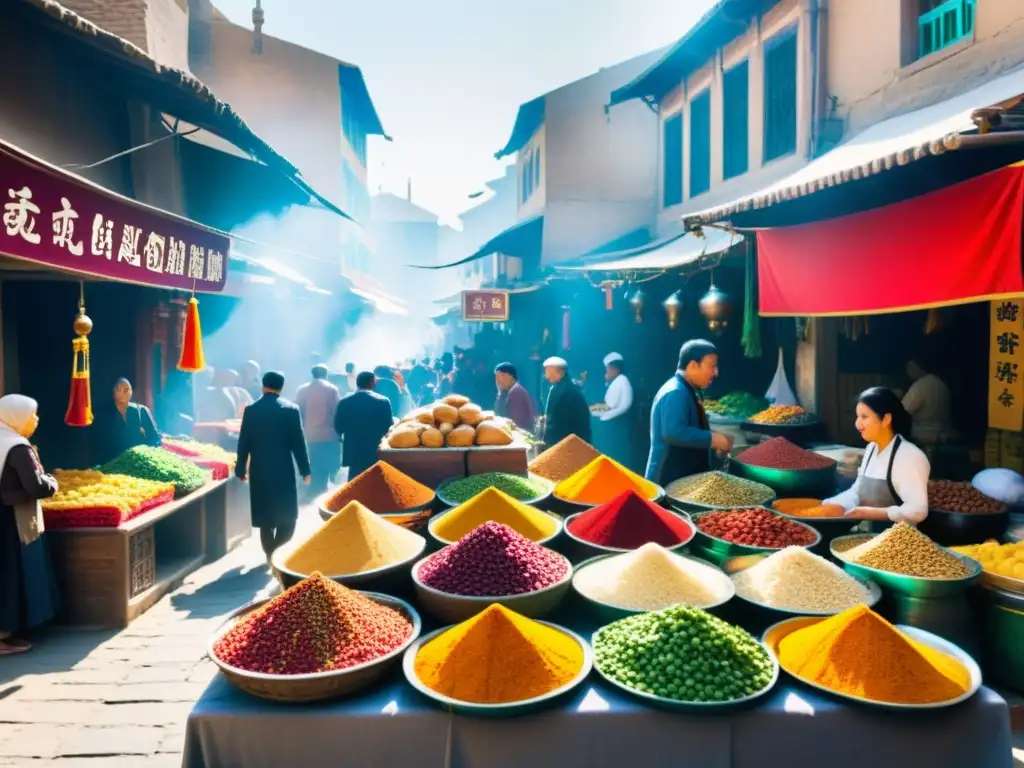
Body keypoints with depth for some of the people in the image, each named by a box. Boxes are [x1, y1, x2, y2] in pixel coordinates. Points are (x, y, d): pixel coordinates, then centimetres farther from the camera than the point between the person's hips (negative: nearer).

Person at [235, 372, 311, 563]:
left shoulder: (251, 410, 0)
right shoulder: (291, 409, -6)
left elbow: (243, 443, 2)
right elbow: (298, 442, -7)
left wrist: (241, 469, 11)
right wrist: (305, 470, -1)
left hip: (259, 471, 2)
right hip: (283, 470, -2)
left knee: (265, 515, 11)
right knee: (287, 515, 8)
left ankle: (270, 554, 15)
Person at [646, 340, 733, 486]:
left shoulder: (688, 391, 13)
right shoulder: (675, 393, -20)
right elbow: (674, 433, -31)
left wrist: (715, 441, 11)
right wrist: (713, 439, -24)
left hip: (687, 476, 11)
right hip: (670, 478, -11)